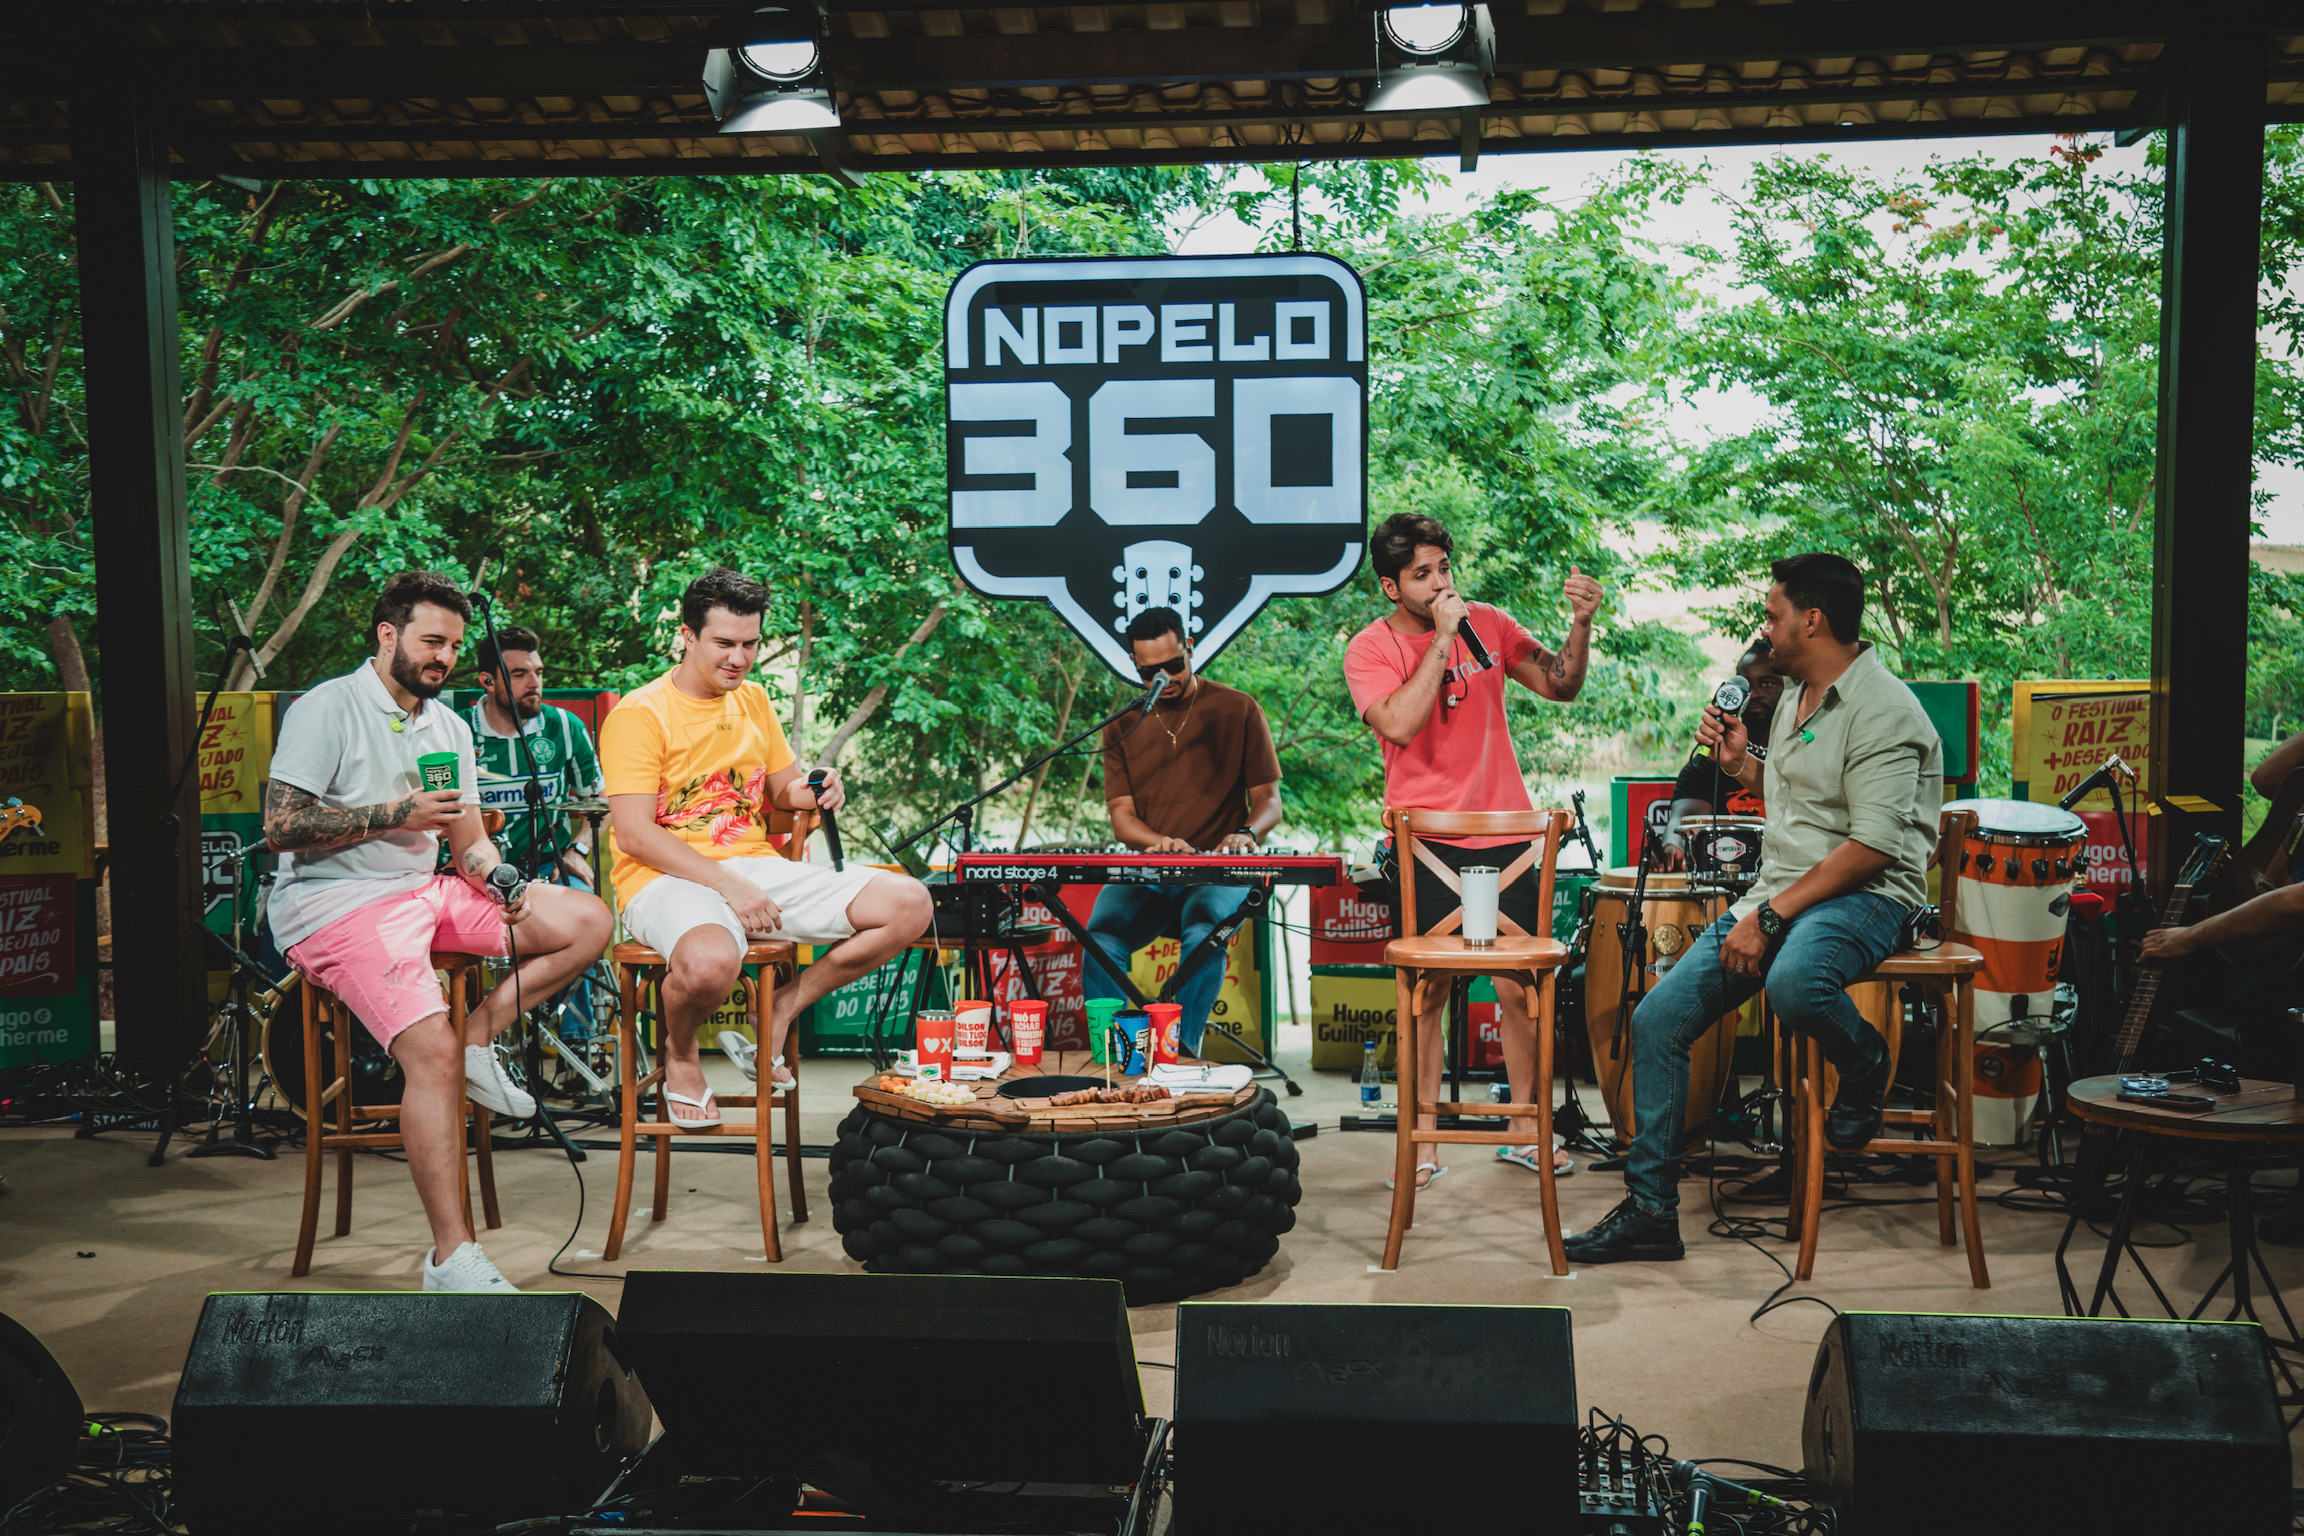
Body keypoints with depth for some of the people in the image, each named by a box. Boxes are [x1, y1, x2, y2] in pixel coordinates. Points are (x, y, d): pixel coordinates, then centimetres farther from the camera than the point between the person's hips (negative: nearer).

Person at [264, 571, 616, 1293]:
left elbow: (469, 842, 16)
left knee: (589, 921, -1)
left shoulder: (449, 727, 16)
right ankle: (452, 1257, -23)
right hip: (339, 904, -8)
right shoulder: (326, 710, -6)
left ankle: (481, 1036, -2)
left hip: (426, 891, 8)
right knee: (434, 1051, -27)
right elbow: (280, 827, -15)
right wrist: (396, 815, -18)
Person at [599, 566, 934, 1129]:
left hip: (757, 866, 7)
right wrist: (730, 887, -22)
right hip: (667, 878, -6)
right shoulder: (639, 713, -6)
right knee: (712, 961, -42)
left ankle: (779, 1014, 1)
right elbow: (634, 834, -14)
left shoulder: (754, 701, 15)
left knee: (908, 904, -11)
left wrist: (813, 792, -2)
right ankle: (680, 1055, -4)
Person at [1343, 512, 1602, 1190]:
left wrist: (1580, 625, -13)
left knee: (1519, 987, 4)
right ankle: (1422, 1142, 10)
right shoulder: (1370, 649, -3)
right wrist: (1442, 639, -17)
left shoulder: (1488, 624, 6)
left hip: (1506, 831, 3)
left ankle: (1525, 1130, 19)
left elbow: (1560, 686, 4)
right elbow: (1400, 725, -20)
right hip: (1426, 839, -3)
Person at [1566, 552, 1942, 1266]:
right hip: (1780, 894, 8)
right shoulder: (1795, 694, 17)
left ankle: (1863, 1061, -4)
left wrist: (1770, 917, -22)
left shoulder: (1883, 711, -13)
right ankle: (1649, 1208, 3)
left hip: (1863, 896, -8)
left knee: (1793, 984, -42)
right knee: (1657, 1016, -5)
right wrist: (1741, 764, 11)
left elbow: (1871, 845, -21)